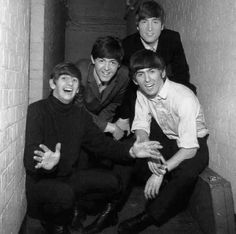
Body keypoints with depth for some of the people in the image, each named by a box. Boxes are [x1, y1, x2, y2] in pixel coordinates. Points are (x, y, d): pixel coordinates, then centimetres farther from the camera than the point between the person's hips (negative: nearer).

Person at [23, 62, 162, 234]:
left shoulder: (80, 115, 5)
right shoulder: (37, 110, -14)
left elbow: (100, 142, 2)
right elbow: (30, 155, -24)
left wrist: (130, 151, -14)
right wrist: (46, 164, -48)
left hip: (68, 177, 6)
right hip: (40, 180, -6)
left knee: (111, 182, -1)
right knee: (64, 194, -34)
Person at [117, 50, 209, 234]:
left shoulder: (184, 98, -31)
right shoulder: (142, 93, -10)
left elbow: (189, 148, -32)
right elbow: (141, 126, -7)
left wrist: (162, 171, -39)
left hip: (195, 143, -6)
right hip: (167, 138, 6)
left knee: (185, 174, -35)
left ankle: (151, 215, -11)